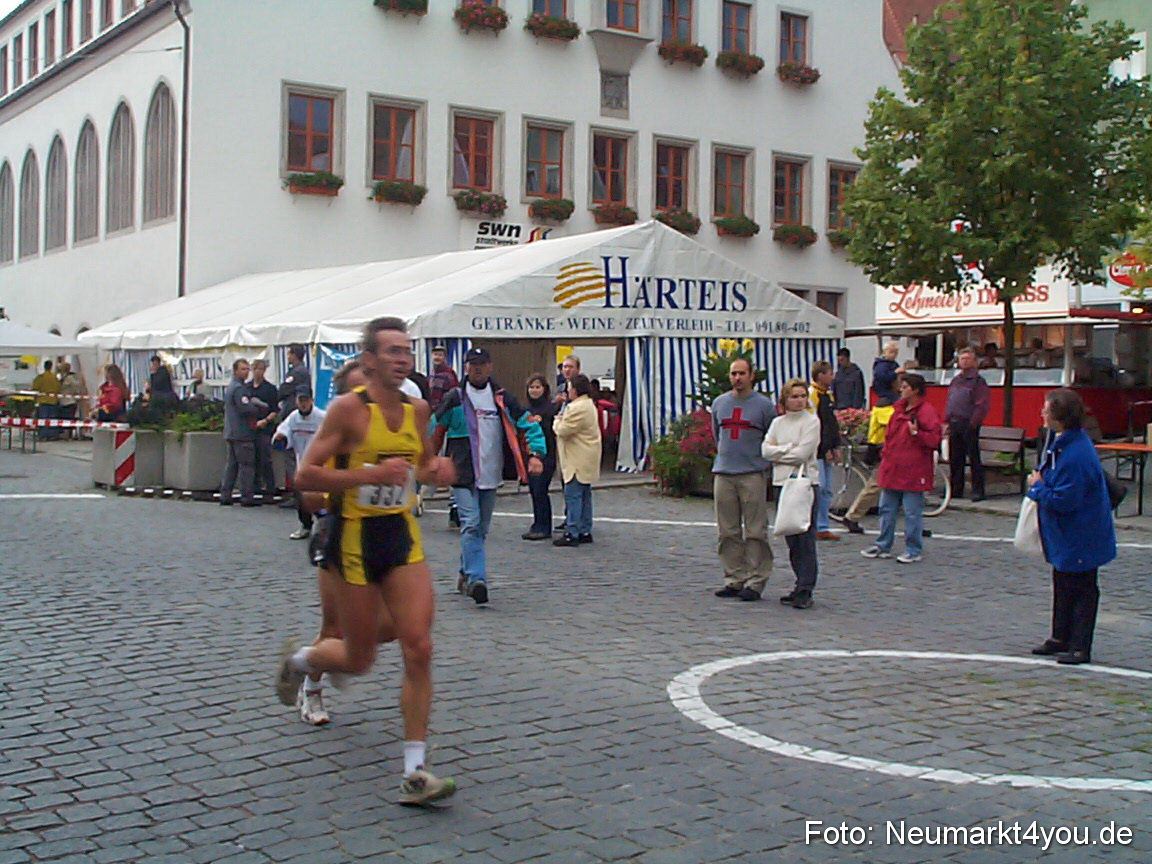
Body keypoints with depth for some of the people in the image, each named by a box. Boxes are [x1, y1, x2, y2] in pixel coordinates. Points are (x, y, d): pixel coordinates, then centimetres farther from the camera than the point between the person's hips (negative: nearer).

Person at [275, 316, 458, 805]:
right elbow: (305, 476, -15)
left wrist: (436, 471, 0)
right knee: (358, 660, 7)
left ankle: (414, 772, -2)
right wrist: (371, 474, -25)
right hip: (356, 537, -5)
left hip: (402, 535, 5)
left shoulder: (417, 409, 5)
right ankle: (298, 660, 42)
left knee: (418, 649, -7)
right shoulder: (349, 408, -12)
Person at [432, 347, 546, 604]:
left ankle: (466, 575, 27)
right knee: (471, 525, -16)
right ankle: (476, 579, -22)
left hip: (491, 476, 4)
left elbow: (529, 424, 5)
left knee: (481, 529, 12)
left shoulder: (502, 398, 6)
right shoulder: (455, 399, -1)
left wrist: (536, 454, -9)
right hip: (463, 475, -4)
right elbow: (435, 431, 6)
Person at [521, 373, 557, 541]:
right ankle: (538, 526, 18)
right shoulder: (526, 407, 11)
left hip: (546, 455, -6)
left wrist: (540, 422, -22)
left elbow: (554, 432, -12)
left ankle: (543, 528, 3)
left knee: (540, 491, -6)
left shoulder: (550, 407, -7)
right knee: (534, 491, 10)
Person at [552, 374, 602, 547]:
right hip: (586, 460, 11)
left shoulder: (577, 408, -19)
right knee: (584, 496, 14)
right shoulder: (589, 404, 16)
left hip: (578, 460, -11)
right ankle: (585, 531, 19)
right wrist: (561, 422, 9)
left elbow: (562, 430, -18)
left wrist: (557, 421, 1)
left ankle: (572, 534, -8)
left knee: (572, 495, -8)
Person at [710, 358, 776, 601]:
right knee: (728, 532, 6)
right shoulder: (719, 403, 12)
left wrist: (762, 460, 7)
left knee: (755, 531, -4)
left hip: (753, 474, -4)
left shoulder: (763, 404, 0)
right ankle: (734, 579, 14)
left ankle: (755, 581, 1)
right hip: (723, 473, 4)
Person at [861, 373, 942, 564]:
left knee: (912, 512, -1)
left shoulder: (927, 411, -10)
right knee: (886, 509, 13)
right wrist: (885, 454, 15)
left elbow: (934, 440, -15)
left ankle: (914, 550, 9)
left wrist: (916, 433, -28)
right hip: (892, 469, 8)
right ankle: (883, 546, 23)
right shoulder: (899, 408, 14)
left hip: (913, 471, -8)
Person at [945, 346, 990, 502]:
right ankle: (956, 489, 17)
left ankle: (978, 491, -1)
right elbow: (948, 402, 21)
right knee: (955, 459, 9)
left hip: (968, 425, -7)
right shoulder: (955, 380, 17)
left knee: (974, 458, -4)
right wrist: (947, 420, 11)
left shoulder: (978, 381, -4)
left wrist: (973, 423, -17)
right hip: (954, 424, 7)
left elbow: (981, 405, -11)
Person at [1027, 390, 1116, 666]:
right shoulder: (1059, 441, 1)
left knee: (1081, 591, 2)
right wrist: (1040, 485, -1)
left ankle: (1080, 648, 11)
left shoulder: (1076, 455, -30)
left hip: (1079, 537, -10)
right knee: (1062, 587, 20)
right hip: (1065, 536, 10)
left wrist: (1037, 487, -14)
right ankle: (1060, 638, 33)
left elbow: (1063, 500, -28)